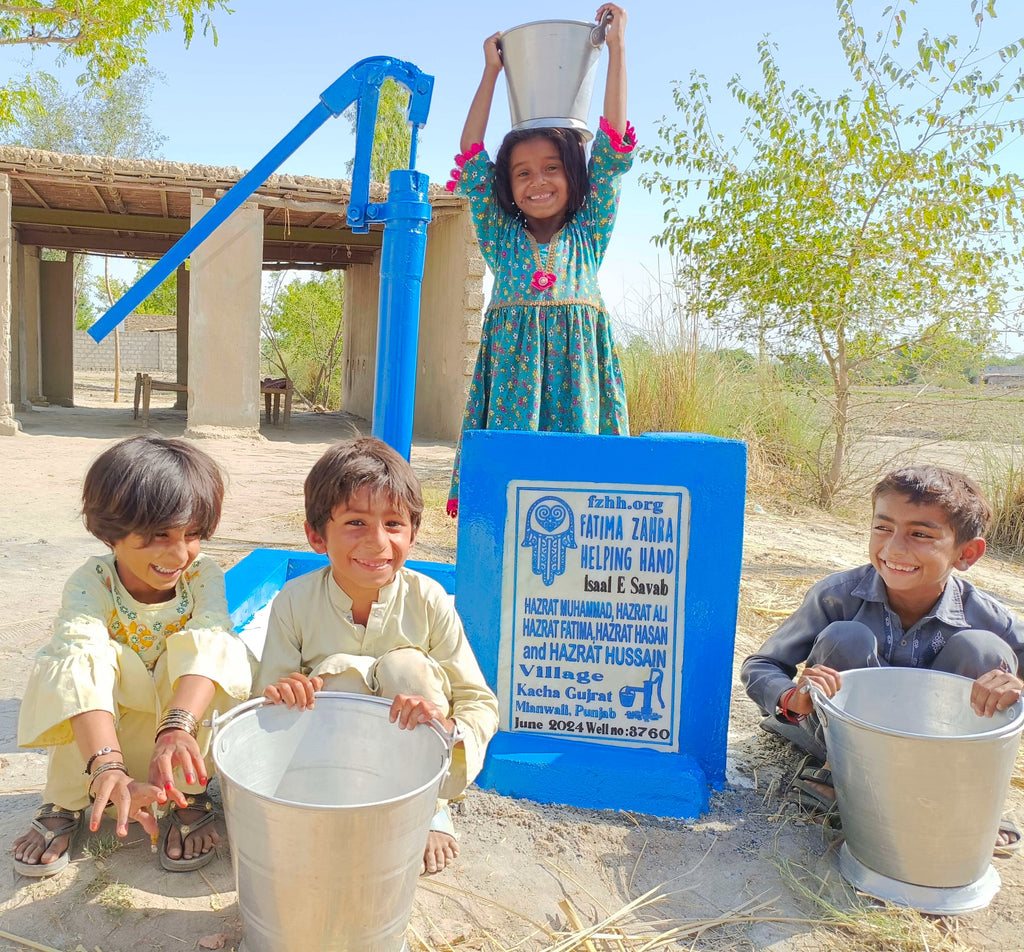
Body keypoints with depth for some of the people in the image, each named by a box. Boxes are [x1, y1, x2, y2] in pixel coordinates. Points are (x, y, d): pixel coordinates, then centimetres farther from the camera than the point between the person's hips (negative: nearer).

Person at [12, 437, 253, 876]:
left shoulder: (203, 576, -19)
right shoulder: (91, 583, -24)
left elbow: (207, 645, -38)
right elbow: (84, 662, -41)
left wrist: (178, 726, -57)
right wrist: (108, 768, -57)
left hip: (188, 714, 1)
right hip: (101, 726, 0)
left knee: (214, 646, -31)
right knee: (69, 661, -31)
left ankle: (189, 797, -13)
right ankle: (64, 803, -11)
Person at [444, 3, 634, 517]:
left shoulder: (588, 233, 13)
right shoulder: (502, 237, 15)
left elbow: (612, 149, 10)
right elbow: (472, 158, 14)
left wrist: (617, 46, 12)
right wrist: (491, 73, 18)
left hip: (577, 363, 0)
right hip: (512, 359, 1)